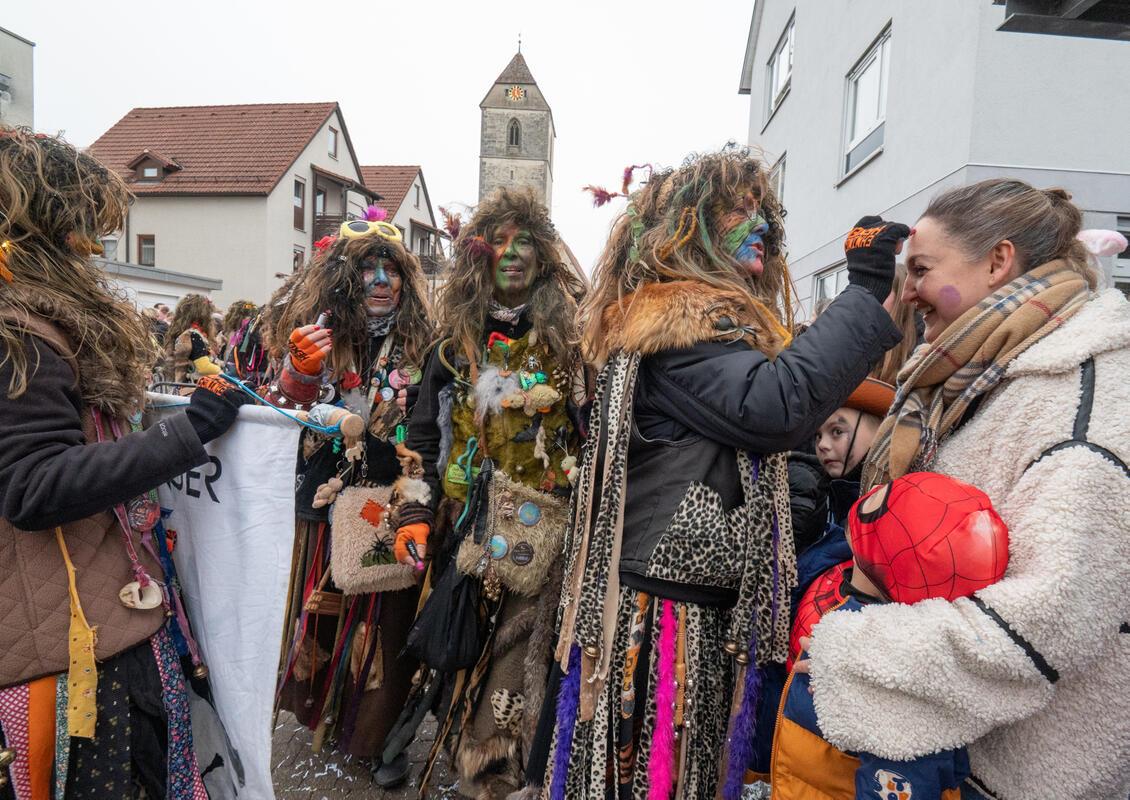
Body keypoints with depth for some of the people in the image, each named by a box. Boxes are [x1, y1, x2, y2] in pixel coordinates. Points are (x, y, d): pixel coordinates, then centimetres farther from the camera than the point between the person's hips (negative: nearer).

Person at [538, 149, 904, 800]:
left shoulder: (725, 317, 19)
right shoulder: (679, 316, -12)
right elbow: (771, 407, -28)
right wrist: (865, 293, -20)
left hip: (706, 601, 10)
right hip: (665, 604, -10)